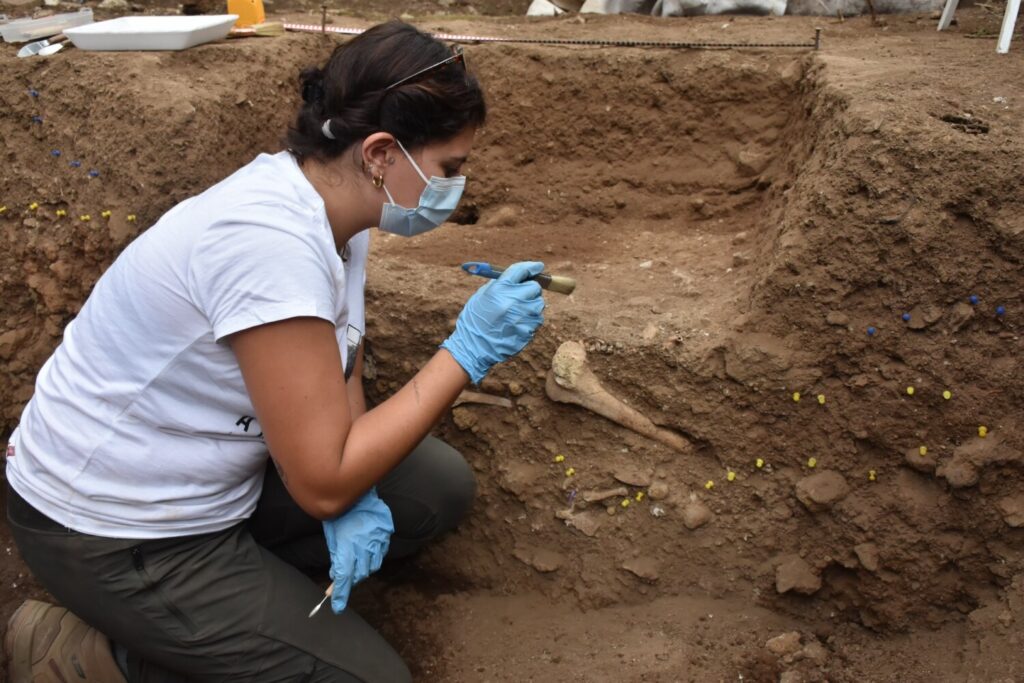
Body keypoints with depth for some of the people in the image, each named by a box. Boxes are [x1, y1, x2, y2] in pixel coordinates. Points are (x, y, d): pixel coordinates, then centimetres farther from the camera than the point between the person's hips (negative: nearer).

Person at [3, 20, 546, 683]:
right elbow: (323, 484, -28)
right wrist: (469, 349, -25)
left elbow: (340, 373, 4)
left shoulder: (334, 204, -6)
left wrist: (351, 492, -14)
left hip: (215, 474, 8)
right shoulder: (271, 239, -33)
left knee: (441, 488, 5)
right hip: (114, 532, -8)